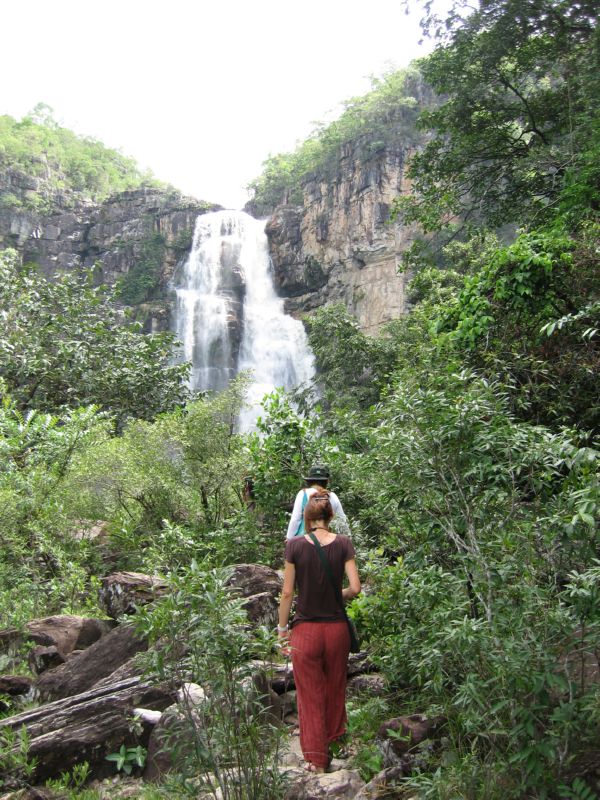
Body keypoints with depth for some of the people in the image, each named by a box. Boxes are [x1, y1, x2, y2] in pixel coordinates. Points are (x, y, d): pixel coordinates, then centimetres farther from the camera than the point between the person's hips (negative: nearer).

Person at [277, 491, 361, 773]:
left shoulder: (295, 545, -10)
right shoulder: (343, 544, -6)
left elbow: (287, 593, -8)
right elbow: (355, 588, -9)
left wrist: (282, 629, 2)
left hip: (305, 630, -2)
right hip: (337, 628, 2)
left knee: (310, 696, 11)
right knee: (335, 689, 22)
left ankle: (316, 759, 18)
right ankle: (334, 743, 38)